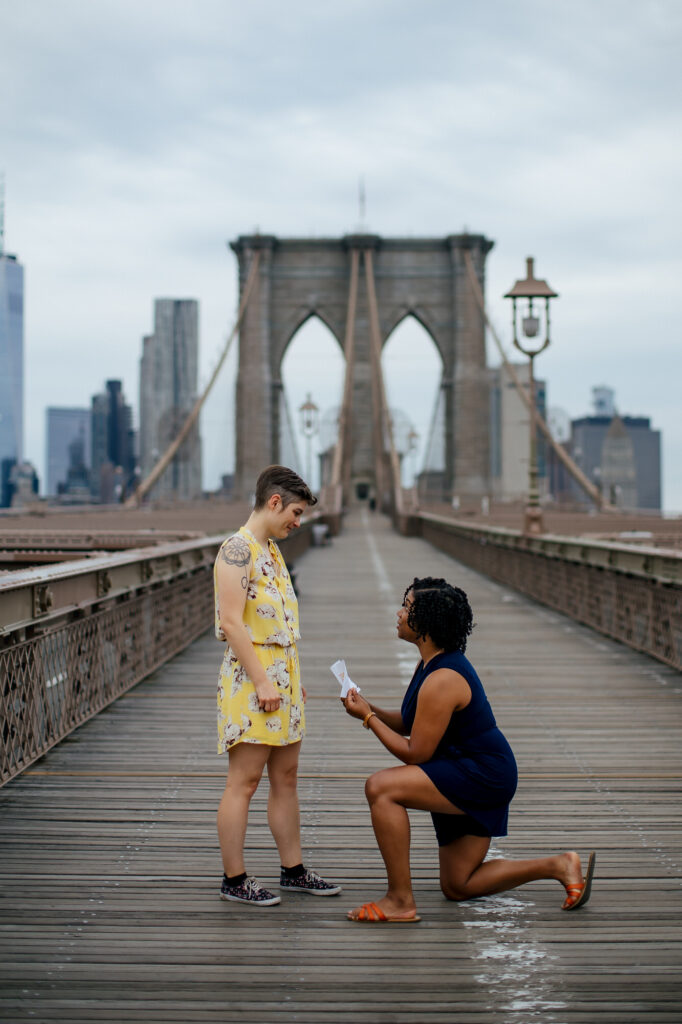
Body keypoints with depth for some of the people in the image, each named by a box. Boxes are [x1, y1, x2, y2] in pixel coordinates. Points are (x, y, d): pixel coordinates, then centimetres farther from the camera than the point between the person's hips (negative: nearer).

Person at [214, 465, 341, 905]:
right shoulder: (238, 549, -13)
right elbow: (232, 621, -20)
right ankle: (234, 879, 2)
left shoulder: (272, 550, 16)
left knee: (286, 777, 13)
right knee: (244, 782, -4)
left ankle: (294, 870, 22)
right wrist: (262, 682, -21)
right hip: (252, 677, -10)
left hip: (282, 676, 10)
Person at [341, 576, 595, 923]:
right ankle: (558, 866, 16)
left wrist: (368, 717, -14)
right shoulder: (430, 664, 8)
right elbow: (411, 725, 16)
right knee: (457, 886, 15)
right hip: (466, 779, 11)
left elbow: (415, 753, -21)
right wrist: (374, 712, -1)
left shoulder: (441, 680, -24)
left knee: (381, 787, -25)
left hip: (482, 776, -11)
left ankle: (400, 900, -19)